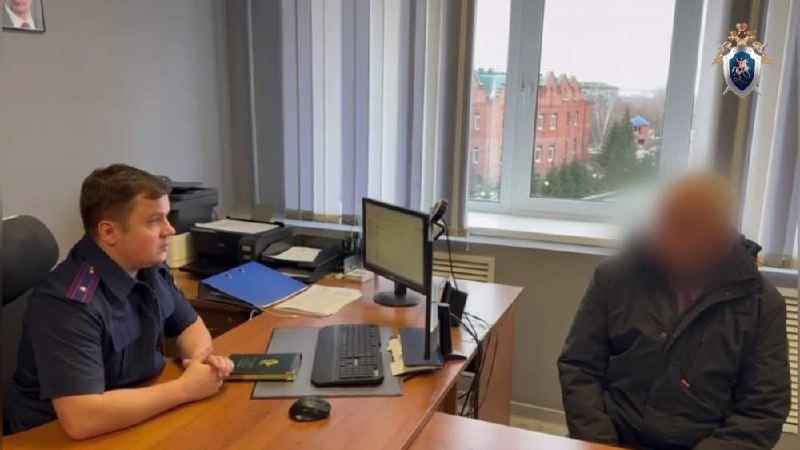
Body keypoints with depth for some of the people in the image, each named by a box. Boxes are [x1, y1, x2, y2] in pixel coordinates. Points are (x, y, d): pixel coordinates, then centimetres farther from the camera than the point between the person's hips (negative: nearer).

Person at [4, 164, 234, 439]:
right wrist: (185, 388, -25)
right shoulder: (68, 303, -27)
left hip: (138, 416, 7)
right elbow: (81, 419, -33)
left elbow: (190, 323, 11)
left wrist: (201, 356, -11)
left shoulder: (150, 268, -4)